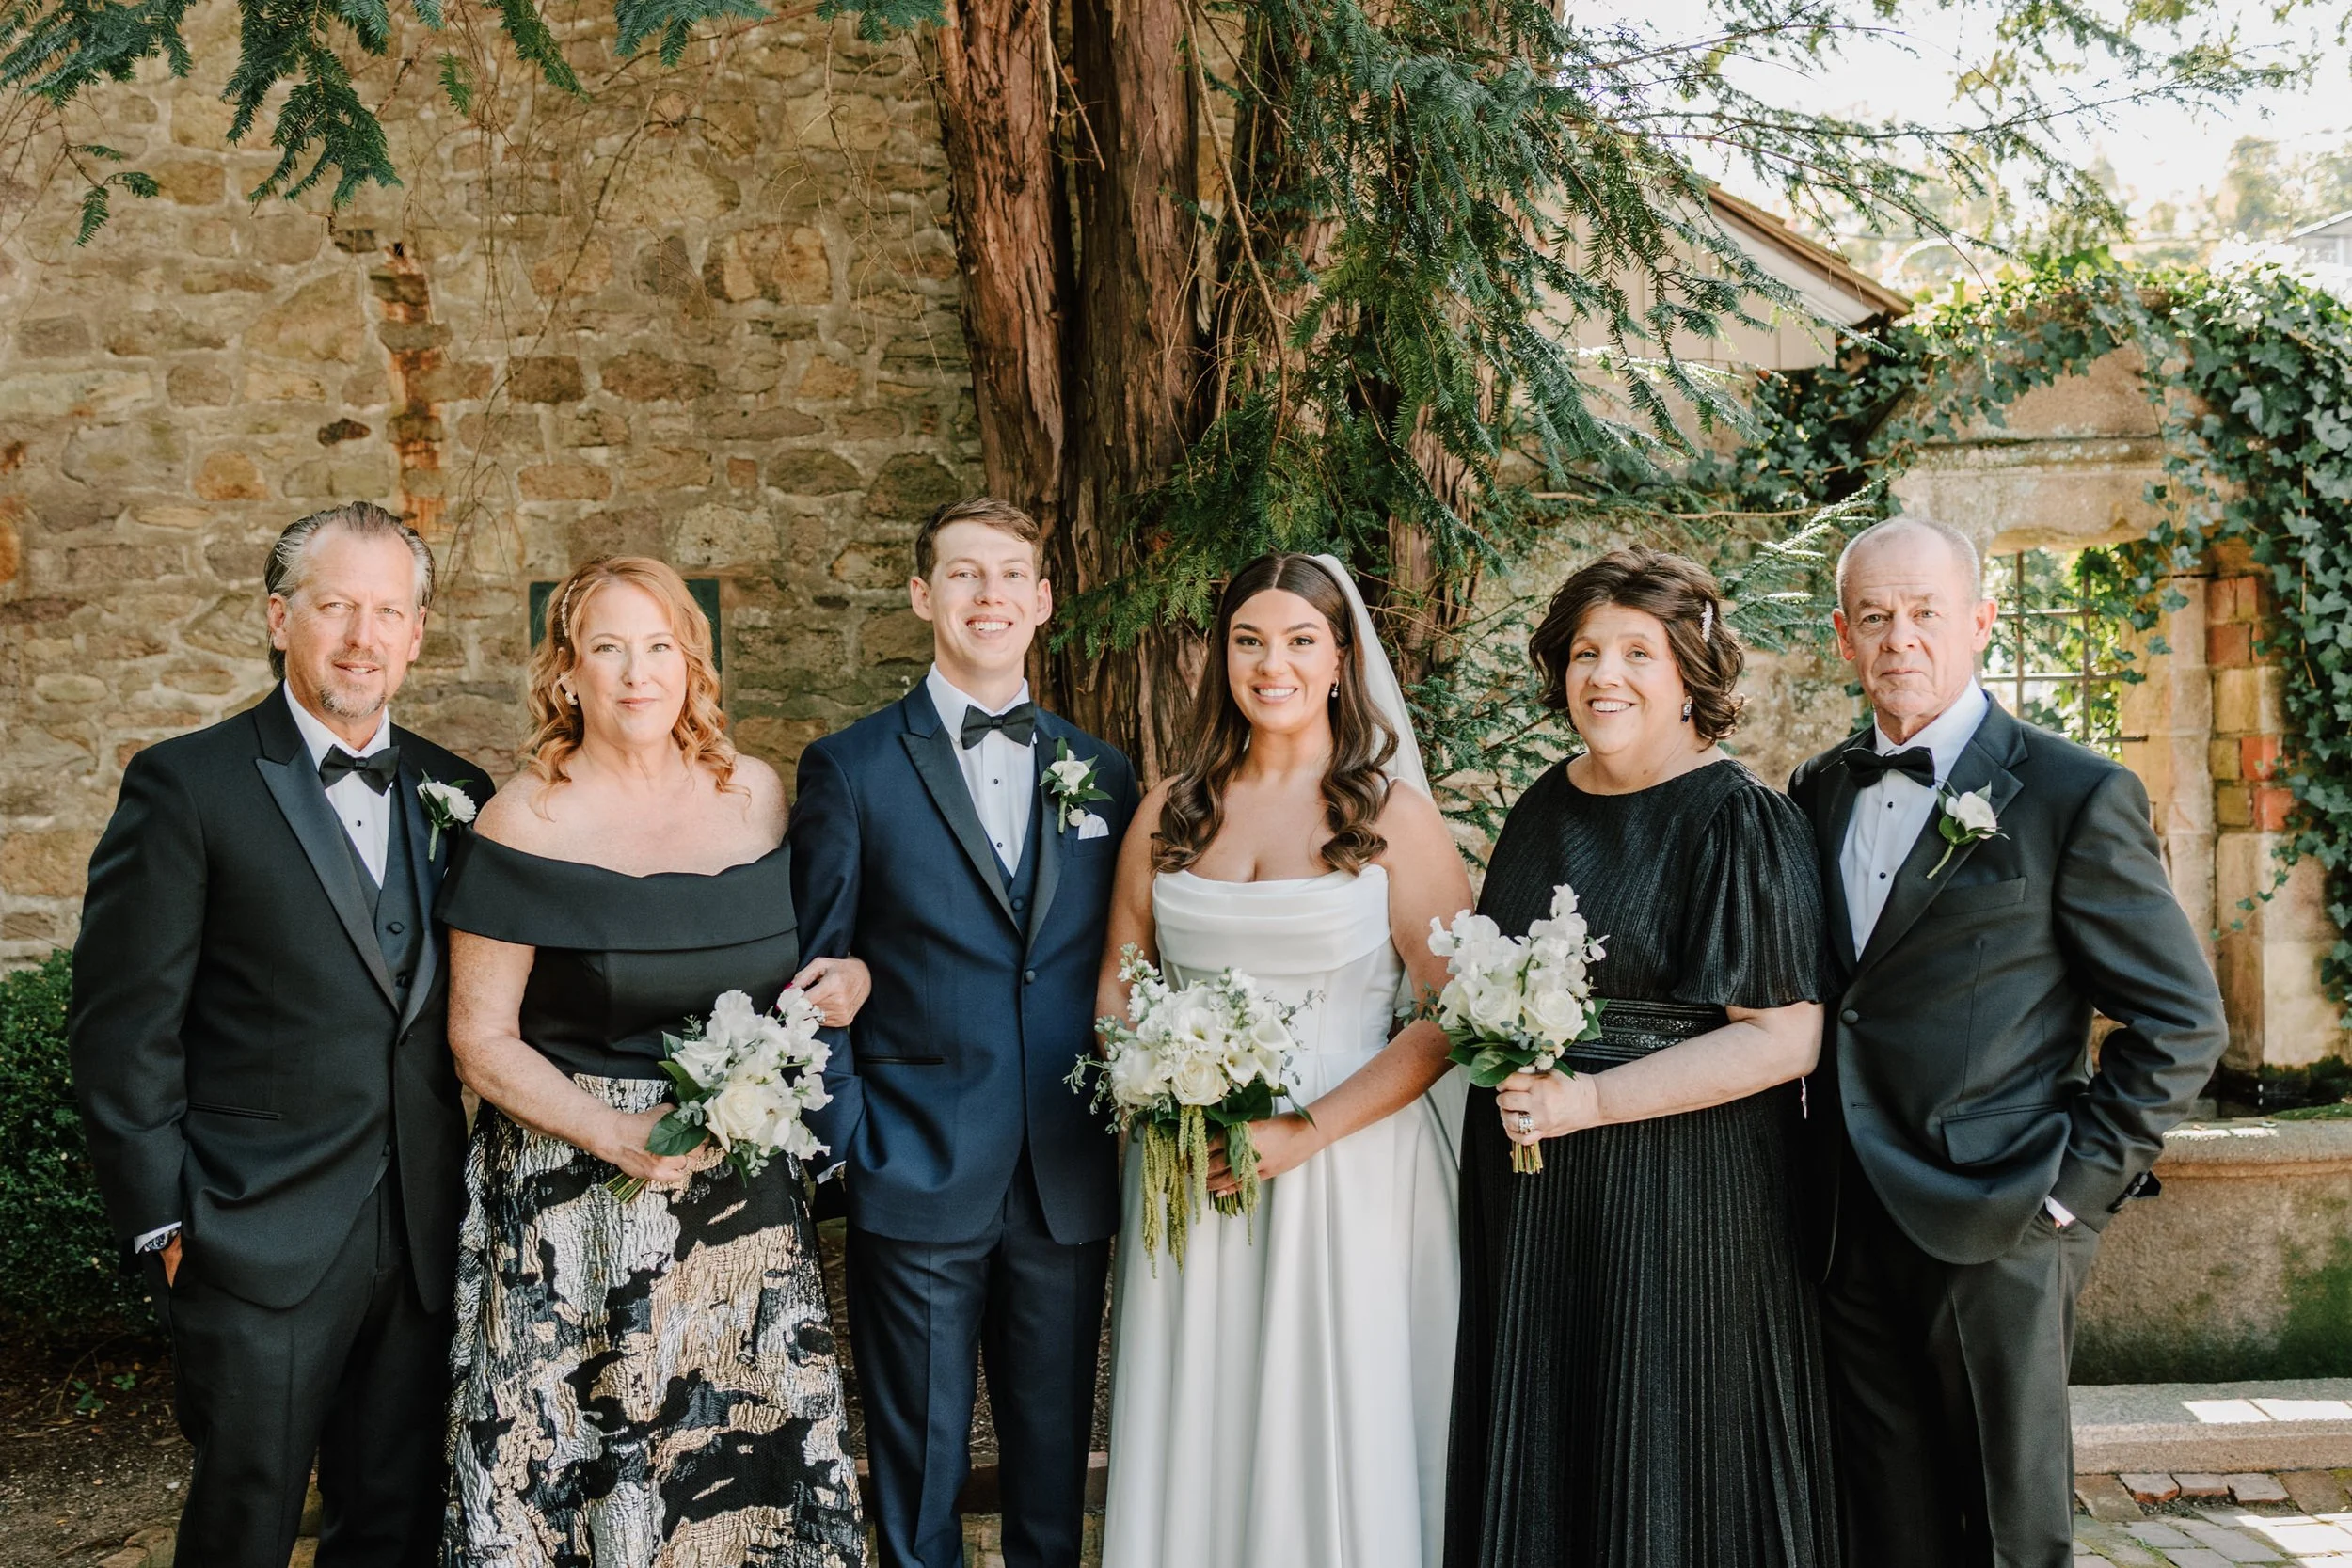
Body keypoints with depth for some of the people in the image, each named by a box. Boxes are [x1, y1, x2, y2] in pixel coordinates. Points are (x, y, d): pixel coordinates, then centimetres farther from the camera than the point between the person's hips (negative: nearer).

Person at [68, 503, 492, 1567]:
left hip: (424, 1240, 4)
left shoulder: (456, 792, 8)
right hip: (261, 1242, -4)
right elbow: (122, 1029, -7)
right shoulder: (187, 785, -6)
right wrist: (164, 1227, -8)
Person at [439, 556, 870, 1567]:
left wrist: (848, 977, -4)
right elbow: (481, 1041, -7)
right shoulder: (527, 820, -7)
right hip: (573, 1213, -3)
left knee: (752, 1466, 7)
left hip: (743, 1198, 3)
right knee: (587, 1473, 4)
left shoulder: (756, 794, 4)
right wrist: (618, 1135, -19)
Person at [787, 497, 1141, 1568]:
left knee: (1054, 1463, 15)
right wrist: (848, 1138, -7)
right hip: (917, 1182, -3)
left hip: (1070, 1186, 3)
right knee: (918, 1467, 10)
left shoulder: (1100, 775, 8)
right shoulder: (850, 769, -2)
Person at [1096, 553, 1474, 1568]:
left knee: (1337, 1433, 5)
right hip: (1186, 1170, 3)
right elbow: (1117, 988, 12)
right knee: (1193, 1436, 10)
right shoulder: (1171, 810, 7)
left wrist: (1308, 1131, -16)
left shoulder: (1395, 815, -3)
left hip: (1346, 1168, -3)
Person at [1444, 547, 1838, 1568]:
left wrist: (1588, 1101, -21)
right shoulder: (1545, 806, 8)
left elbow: (1782, 1040, -17)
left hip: (1677, 1202, -6)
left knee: (1663, 1475, 6)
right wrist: (1503, 1058, 4)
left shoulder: (1740, 821, -11)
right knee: (1533, 1464, 15)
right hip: (1528, 1201, 6)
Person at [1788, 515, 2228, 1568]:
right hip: (1850, 1234, 5)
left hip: (1997, 1233, -5)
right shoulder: (1817, 794, 10)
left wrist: (2075, 1182, -10)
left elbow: (2182, 1022, -5)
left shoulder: (2074, 795, -6)